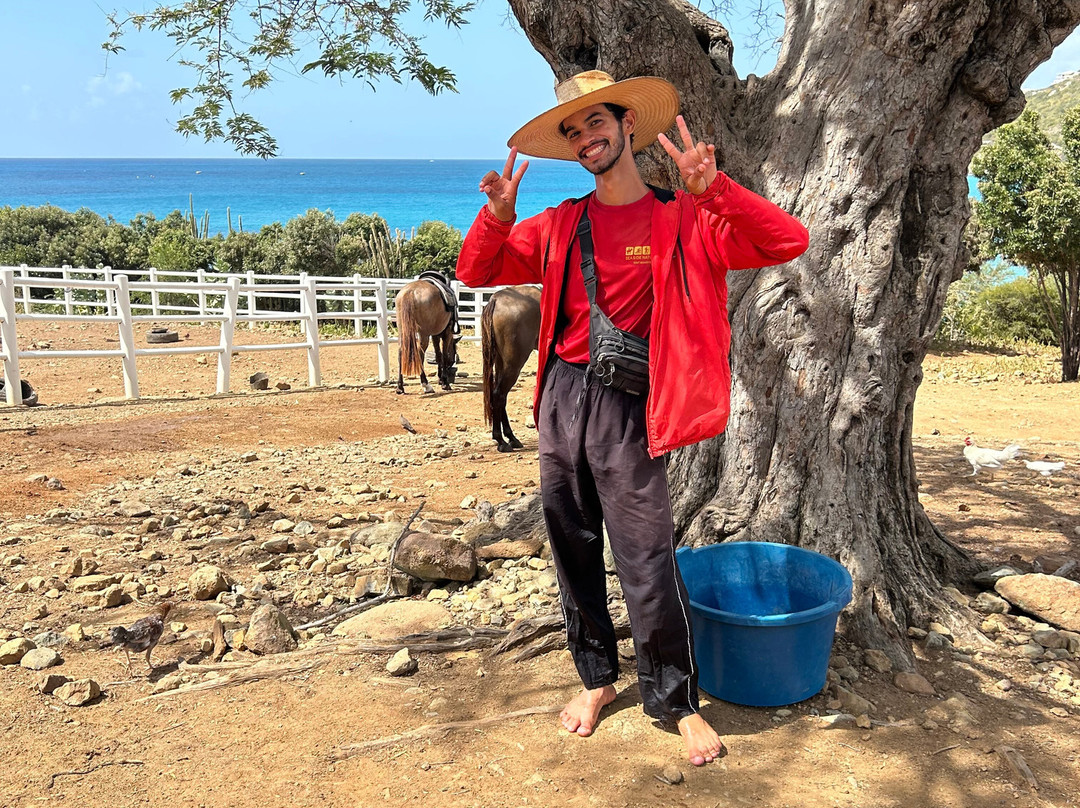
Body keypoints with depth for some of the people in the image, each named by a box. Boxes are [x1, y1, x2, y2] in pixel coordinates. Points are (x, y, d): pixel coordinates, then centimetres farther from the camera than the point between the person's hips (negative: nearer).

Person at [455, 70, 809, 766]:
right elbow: (476, 272, 13)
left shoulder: (682, 221, -2)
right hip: (561, 398, 5)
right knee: (575, 553, 13)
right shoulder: (560, 225, 10)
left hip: (628, 407, -4)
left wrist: (711, 187, -25)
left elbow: (789, 241, -12)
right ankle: (598, 678, 32)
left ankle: (679, 701, 16)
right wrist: (499, 216, -6)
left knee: (648, 565, -4)